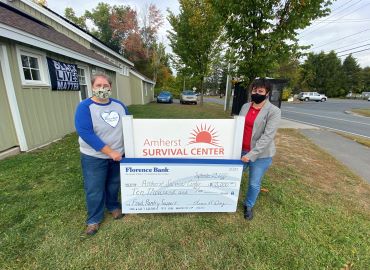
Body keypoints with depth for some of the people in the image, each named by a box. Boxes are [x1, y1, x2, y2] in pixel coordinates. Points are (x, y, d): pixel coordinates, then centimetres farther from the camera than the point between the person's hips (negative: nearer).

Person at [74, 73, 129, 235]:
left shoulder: (119, 105, 0)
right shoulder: (85, 107, -14)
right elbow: (85, 133, -23)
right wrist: (110, 152, -25)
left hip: (118, 155, 4)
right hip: (94, 157, -3)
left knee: (114, 184, 20)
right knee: (94, 190, 10)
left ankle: (113, 206, 45)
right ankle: (94, 219, 33)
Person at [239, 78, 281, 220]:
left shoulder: (274, 111, -12)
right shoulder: (245, 106, 4)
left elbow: (267, 136, -19)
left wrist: (251, 154, -23)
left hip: (261, 155, -4)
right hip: (241, 150, 5)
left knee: (254, 184, 10)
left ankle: (249, 206, 38)